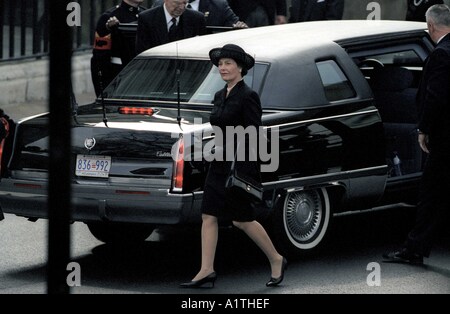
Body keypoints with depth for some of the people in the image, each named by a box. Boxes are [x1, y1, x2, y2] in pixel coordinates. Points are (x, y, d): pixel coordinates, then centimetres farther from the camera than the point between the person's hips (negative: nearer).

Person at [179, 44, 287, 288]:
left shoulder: (247, 97, -12)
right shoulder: (220, 96, 12)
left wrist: (248, 173, -20)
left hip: (240, 164, -8)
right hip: (219, 165, 8)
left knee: (243, 220, 0)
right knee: (208, 216, 1)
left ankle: (276, 260, 17)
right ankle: (206, 271, 2)